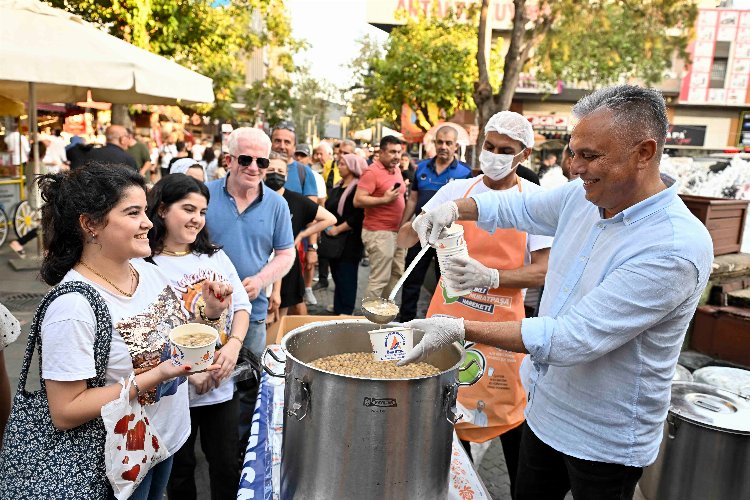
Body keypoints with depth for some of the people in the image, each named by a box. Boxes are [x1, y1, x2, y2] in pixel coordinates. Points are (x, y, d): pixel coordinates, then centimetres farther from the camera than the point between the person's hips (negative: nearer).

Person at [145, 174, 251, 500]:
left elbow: (242, 305, 6)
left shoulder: (215, 256, 5)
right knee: (180, 470, 18)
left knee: (227, 467, 16)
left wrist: (234, 344, -11)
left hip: (223, 385, 4)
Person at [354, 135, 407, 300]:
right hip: (379, 232, -9)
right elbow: (358, 200, -19)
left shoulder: (397, 170, 13)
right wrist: (384, 199, -25)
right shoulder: (372, 172, -13)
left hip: (397, 231, 9)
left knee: (396, 274, 16)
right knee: (379, 279, -7)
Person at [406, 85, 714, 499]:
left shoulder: (677, 247, -29)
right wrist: (454, 209, -8)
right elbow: (517, 207, 11)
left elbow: (574, 339, -32)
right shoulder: (584, 198, -6)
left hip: (604, 442, -6)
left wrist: (461, 329, -32)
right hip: (544, 411, 7)